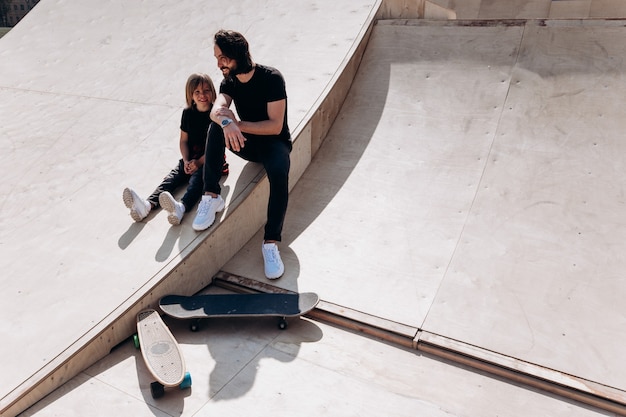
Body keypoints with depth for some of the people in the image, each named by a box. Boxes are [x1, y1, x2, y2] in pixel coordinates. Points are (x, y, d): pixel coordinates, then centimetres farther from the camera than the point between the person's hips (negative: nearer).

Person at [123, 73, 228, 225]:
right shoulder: (188, 113, 7)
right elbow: (183, 140, 10)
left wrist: (199, 162, -17)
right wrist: (186, 161, -6)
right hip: (190, 158, 5)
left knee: (196, 179, -33)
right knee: (171, 178, -18)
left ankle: (181, 207, -60)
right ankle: (147, 205, -40)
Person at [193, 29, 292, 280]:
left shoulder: (271, 78, -17)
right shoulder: (229, 82, -2)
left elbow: (275, 126, -24)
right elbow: (216, 111, -22)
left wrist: (237, 123, -27)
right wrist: (227, 123, -45)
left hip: (275, 143, -4)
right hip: (246, 142, 5)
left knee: (279, 172, -37)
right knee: (217, 126, -24)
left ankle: (271, 242, -28)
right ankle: (212, 196, -20)